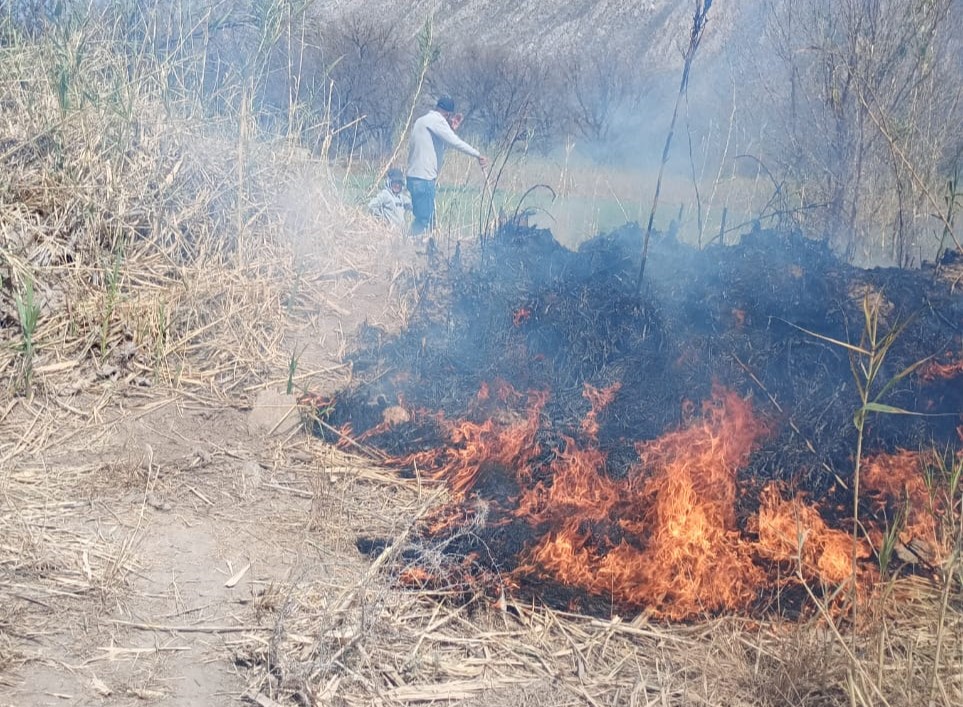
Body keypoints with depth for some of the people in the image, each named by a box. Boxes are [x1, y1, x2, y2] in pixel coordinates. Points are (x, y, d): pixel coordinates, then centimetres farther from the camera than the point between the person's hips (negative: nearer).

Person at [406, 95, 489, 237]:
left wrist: (451, 129, 17)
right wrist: (478, 155, -15)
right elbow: (455, 142, -17)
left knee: (428, 220, 13)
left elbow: (442, 145, 24)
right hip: (424, 179, -10)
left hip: (415, 177, 10)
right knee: (423, 221, -11)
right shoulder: (436, 120, -7)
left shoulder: (422, 121, 23)